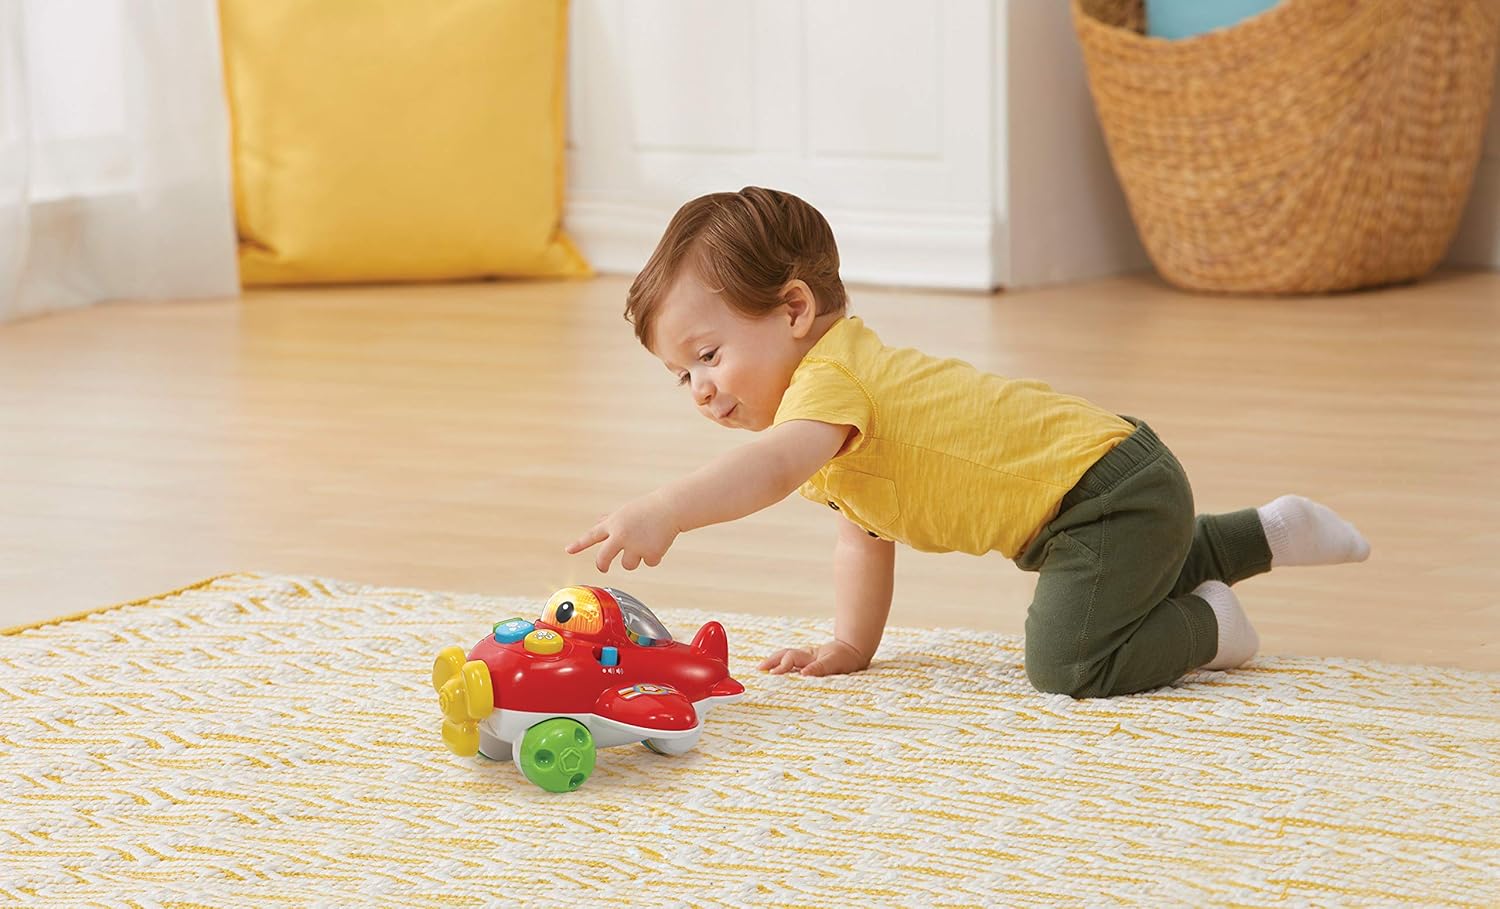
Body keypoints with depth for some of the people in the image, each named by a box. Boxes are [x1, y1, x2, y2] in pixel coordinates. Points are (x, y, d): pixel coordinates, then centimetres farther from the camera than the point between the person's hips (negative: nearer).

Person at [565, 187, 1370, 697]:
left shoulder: (829, 381, -22)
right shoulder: (853, 370, 11)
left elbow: (774, 469, -43)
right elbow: (863, 537, 17)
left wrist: (662, 511, -55)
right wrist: (849, 645, 12)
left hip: (1111, 493, -11)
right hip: (1108, 478, 11)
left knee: (1066, 662, -22)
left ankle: (1208, 627, 1)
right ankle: (1268, 533, 37)